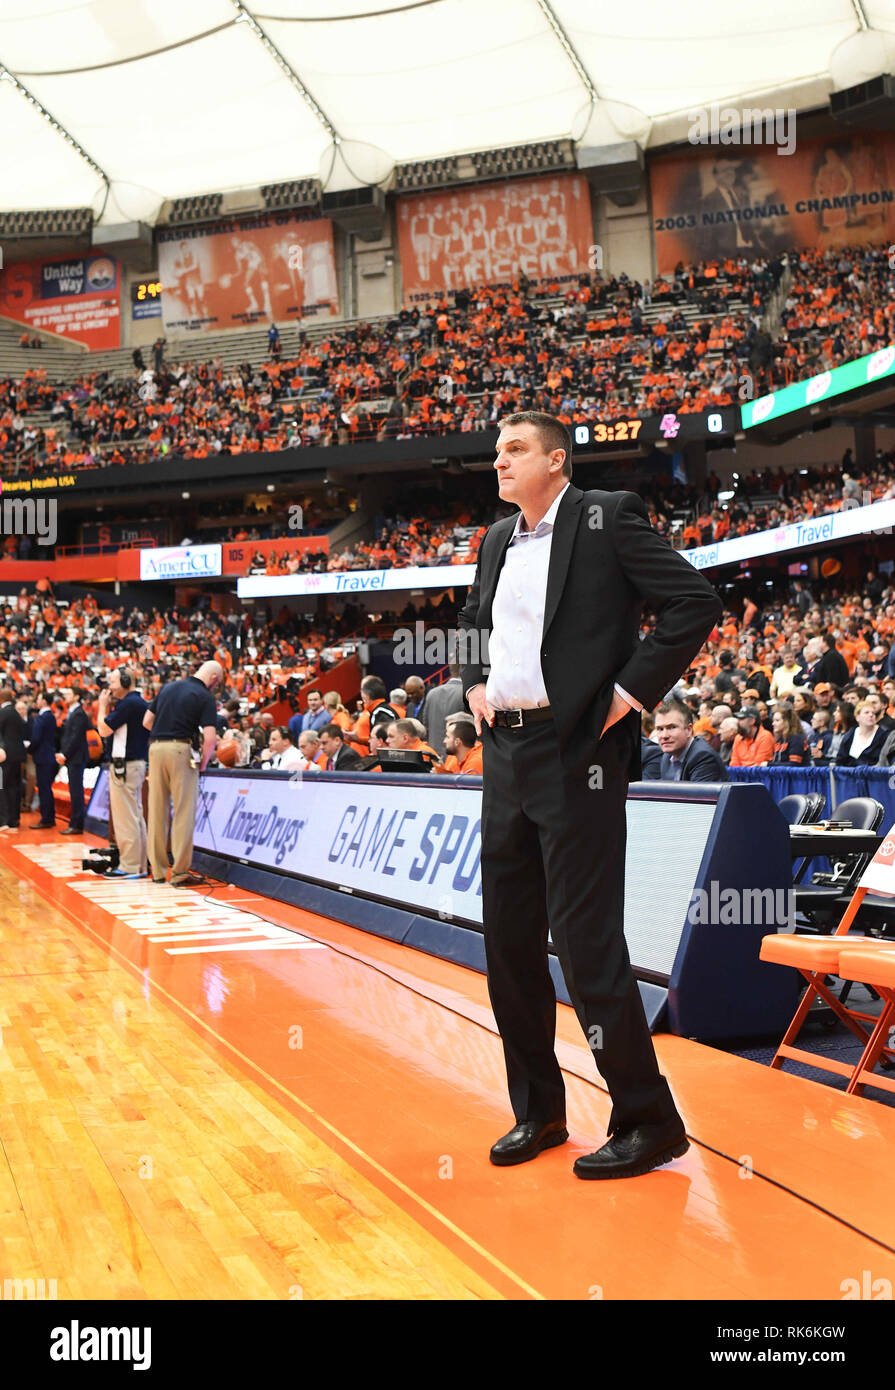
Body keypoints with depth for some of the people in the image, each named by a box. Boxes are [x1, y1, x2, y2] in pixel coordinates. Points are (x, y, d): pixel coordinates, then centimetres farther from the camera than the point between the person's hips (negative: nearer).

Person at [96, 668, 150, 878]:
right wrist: (109, 706, 14)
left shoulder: (128, 704, -15)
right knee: (136, 817, 12)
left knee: (125, 817, -7)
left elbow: (104, 730, -13)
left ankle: (129, 866, -5)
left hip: (125, 765, -10)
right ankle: (139, 865, 16)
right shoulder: (141, 703, 16)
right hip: (137, 764, 10)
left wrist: (103, 705, -2)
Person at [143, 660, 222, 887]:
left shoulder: (168, 687, 15)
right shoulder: (205, 697, -3)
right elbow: (210, 738, -12)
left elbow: (147, 721, 17)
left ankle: (158, 870, 15)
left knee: (157, 810, 10)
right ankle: (180, 872, 0)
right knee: (184, 813, 0)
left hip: (156, 748, 6)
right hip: (181, 750, -6)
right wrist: (203, 763, 2)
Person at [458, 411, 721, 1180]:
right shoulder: (497, 539, 16)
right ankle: (537, 1110, 24)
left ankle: (649, 1121, 4)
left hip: (577, 750, -8)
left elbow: (697, 601, -12)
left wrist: (631, 692, -14)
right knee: (509, 936, 11)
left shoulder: (609, 517, -6)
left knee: (586, 937, -8)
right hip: (505, 751, 8)